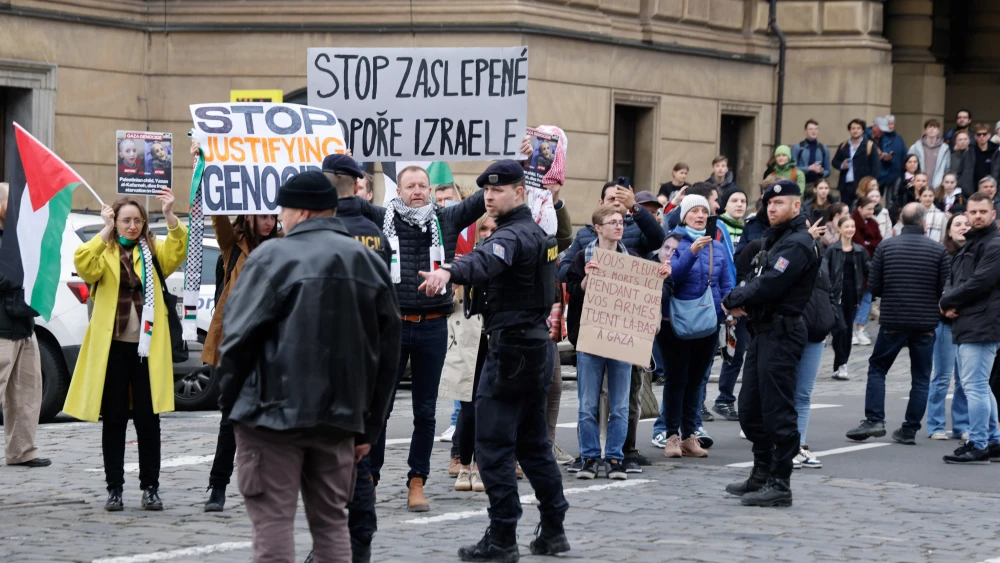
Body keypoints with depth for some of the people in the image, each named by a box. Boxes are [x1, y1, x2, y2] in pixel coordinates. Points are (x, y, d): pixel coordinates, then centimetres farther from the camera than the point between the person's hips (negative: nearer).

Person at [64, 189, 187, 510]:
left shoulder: (153, 251, 9)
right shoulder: (104, 253, 5)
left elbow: (176, 251, -12)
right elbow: (83, 265, -16)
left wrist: (170, 217, -27)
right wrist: (106, 231, -19)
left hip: (147, 346, 1)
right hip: (112, 347, -1)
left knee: (148, 419, 3)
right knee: (114, 420, 5)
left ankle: (150, 488, 10)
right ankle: (114, 489, 10)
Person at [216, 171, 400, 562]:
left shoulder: (273, 256, -9)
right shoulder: (371, 263, 10)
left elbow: (240, 336, -11)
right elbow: (387, 351, 12)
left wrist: (229, 399, 4)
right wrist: (369, 426, 17)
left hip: (273, 412, -5)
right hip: (339, 414, 6)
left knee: (273, 520, -3)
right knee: (331, 520, 12)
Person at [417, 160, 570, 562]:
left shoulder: (513, 235, -17)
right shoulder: (535, 233, 15)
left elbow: (486, 262, -39)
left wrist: (449, 273, -56)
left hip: (511, 348, -10)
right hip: (536, 347, 10)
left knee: (493, 446, -7)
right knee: (533, 443, 16)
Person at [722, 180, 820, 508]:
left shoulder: (797, 244, -13)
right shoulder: (773, 240, 20)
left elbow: (769, 285, -21)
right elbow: (756, 279, 20)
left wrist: (732, 300, -7)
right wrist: (740, 301, -1)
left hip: (781, 334, -11)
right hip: (763, 331, 11)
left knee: (777, 410, -9)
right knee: (751, 407, 14)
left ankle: (779, 484, -6)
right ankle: (762, 475, 23)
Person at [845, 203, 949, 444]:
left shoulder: (885, 247, -3)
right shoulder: (938, 250, -5)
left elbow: (873, 287, -2)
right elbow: (946, 289, -5)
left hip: (892, 322, 0)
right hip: (926, 323, 0)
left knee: (877, 368, 14)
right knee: (920, 377, 9)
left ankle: (874, 420, 3)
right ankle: (910, 430, 8)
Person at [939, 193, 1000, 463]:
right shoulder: (969, 244, 20)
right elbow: (955, 281, 18)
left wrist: (947, 301, -8)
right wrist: (950, 303, -4)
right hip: (967, 325, 10)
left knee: (974, 386, -9)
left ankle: (977, 446, -6)